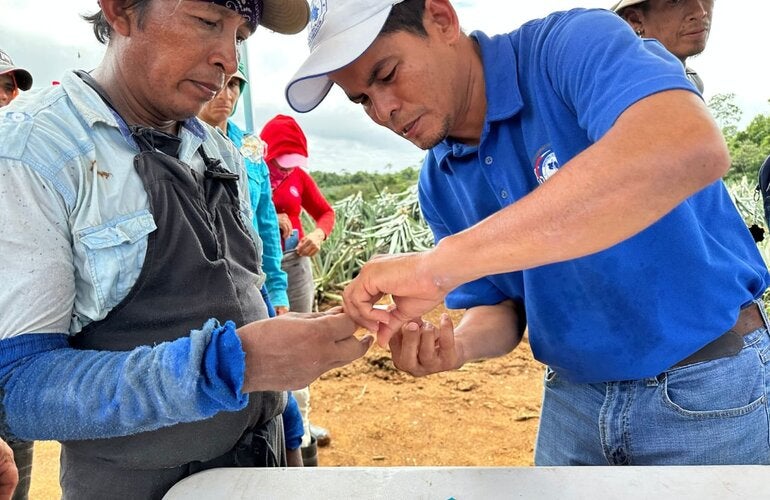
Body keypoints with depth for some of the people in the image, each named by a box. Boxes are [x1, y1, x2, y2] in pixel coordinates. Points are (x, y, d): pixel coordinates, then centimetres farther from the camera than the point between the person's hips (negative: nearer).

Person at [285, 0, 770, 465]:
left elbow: (692, 148, -40)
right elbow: (504, 307, 5)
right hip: (573, 395, 5)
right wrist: (459, 343, -19)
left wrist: (440, 262, -41)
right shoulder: (439, 185, -2)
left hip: (708, 384, -4)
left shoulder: (575, 45, -20)